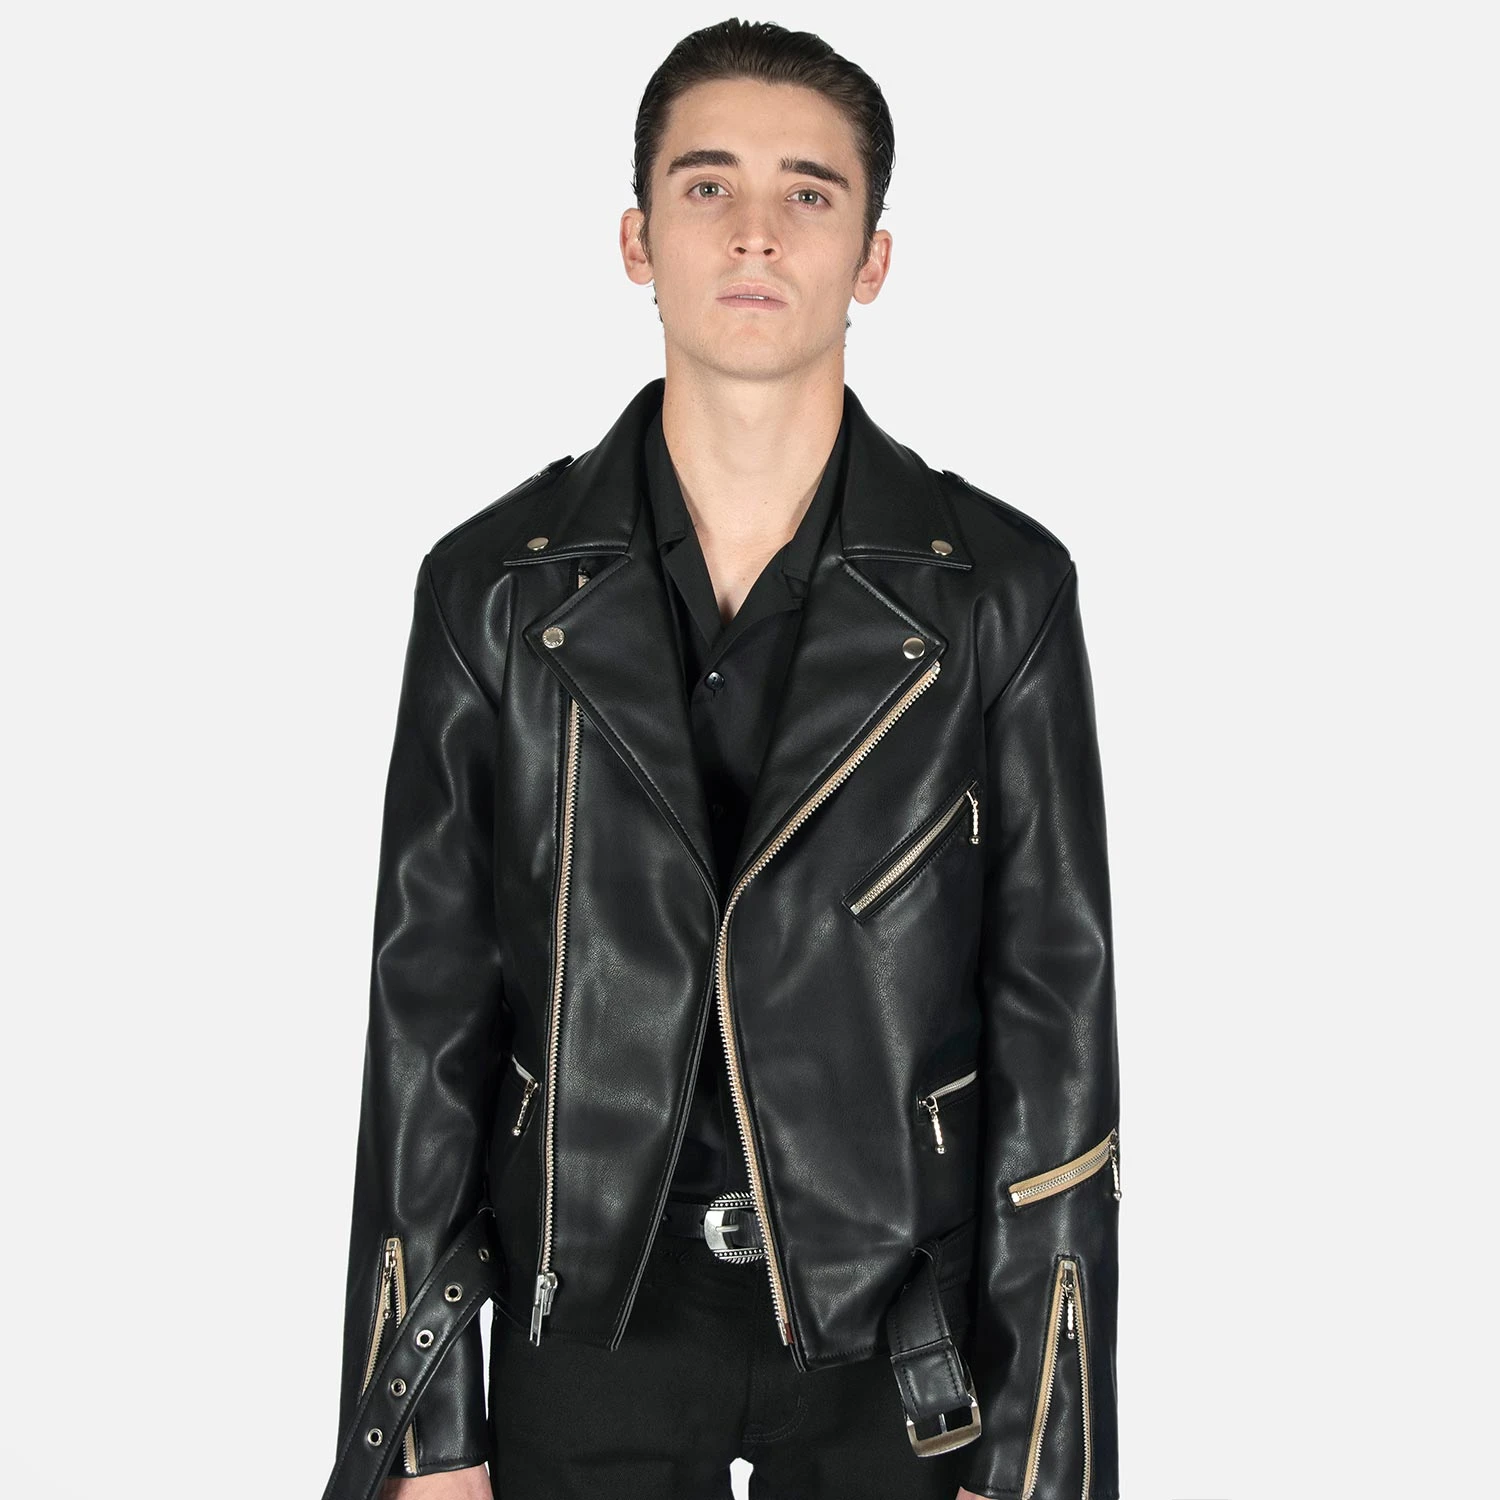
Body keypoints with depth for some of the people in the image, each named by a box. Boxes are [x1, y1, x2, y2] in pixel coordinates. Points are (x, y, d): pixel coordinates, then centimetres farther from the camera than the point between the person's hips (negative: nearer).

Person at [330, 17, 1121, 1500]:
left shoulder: (999, 588, -5)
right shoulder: (495, 586, -2)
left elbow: (1056, 1012, -4)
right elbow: (428, 1005, 0)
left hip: (893, 1331, 0)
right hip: (590, 1318, 1)